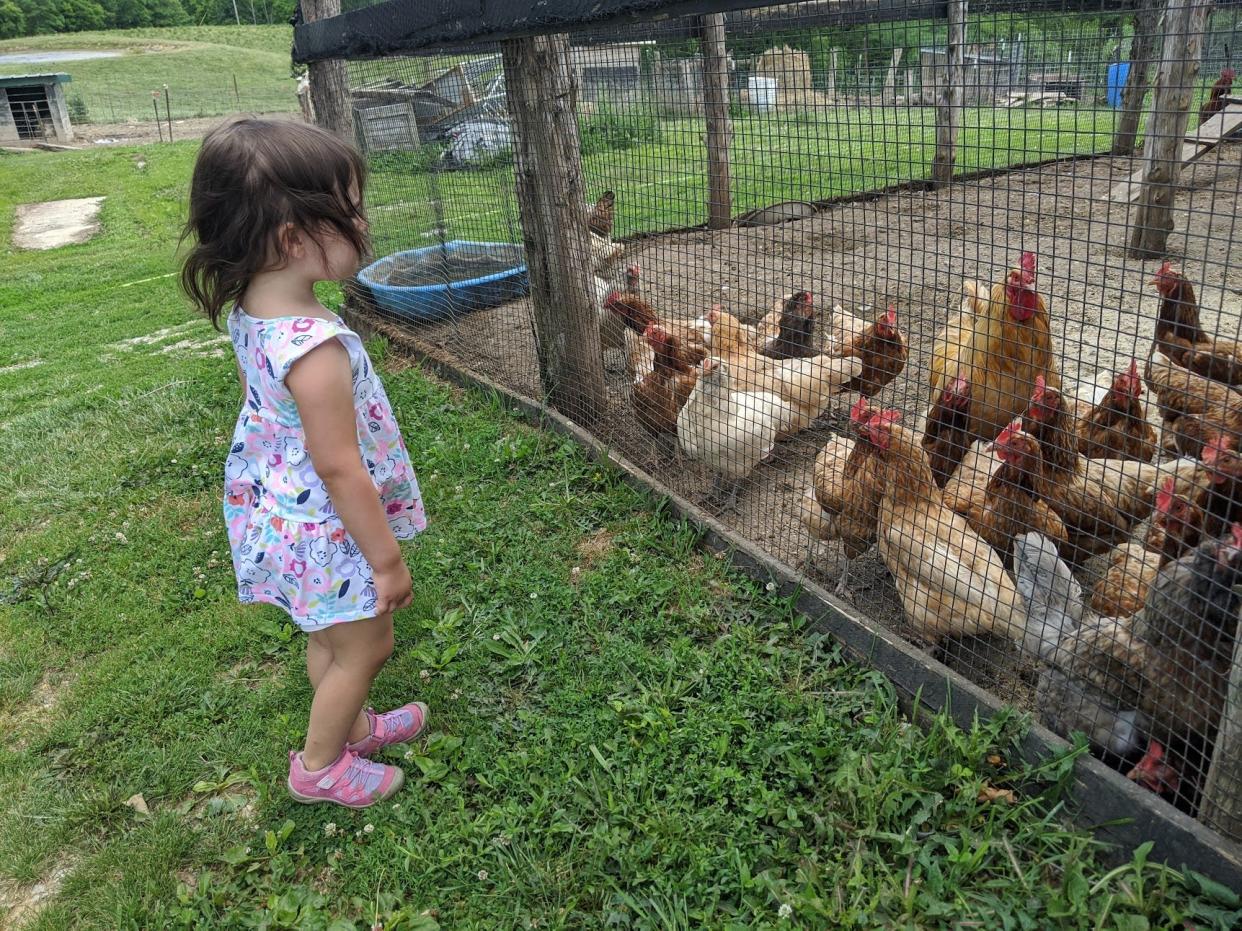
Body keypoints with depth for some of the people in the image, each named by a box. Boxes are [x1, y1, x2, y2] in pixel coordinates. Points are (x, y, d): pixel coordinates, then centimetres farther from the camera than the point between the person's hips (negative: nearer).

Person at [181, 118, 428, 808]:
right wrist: (388, 560, -17)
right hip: (327, 531, -8)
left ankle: (351, 725, 52)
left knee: (332, 640, 28)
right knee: (365, 648, 16)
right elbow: (340, 468, -29)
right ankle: (322, 766, 37)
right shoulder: (316, 347, -35)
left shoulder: (248, 311, -6)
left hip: (282, 512, 8)